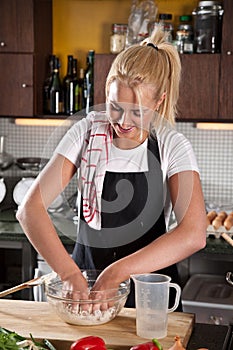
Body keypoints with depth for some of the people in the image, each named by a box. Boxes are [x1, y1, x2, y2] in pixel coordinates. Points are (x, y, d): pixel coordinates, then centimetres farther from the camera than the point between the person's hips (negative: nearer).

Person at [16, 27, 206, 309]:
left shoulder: (171, 146, -8)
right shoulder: (87, 133, -5)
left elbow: (193, 235, -20)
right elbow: (30, 209, -11)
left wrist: (117, 272, -26)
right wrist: (70, 273, -22)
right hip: (86, 278, 1)